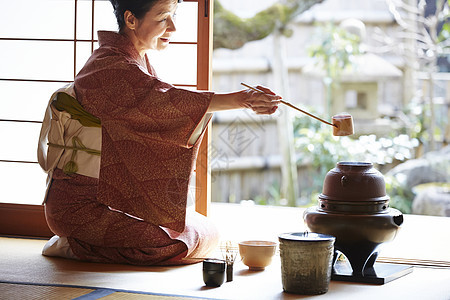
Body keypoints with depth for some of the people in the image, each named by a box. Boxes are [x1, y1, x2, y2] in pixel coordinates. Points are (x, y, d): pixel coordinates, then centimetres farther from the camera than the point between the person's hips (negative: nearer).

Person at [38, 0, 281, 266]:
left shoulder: (138, 61, 13)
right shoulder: (110, 69, -19)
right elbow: (161, 100, -32)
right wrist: (237, 100, -40)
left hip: (120, 198, 10)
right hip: (81, 203, -10)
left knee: (206, 234, 5)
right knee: (169, 244, -23)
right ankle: (74, 247, -3)